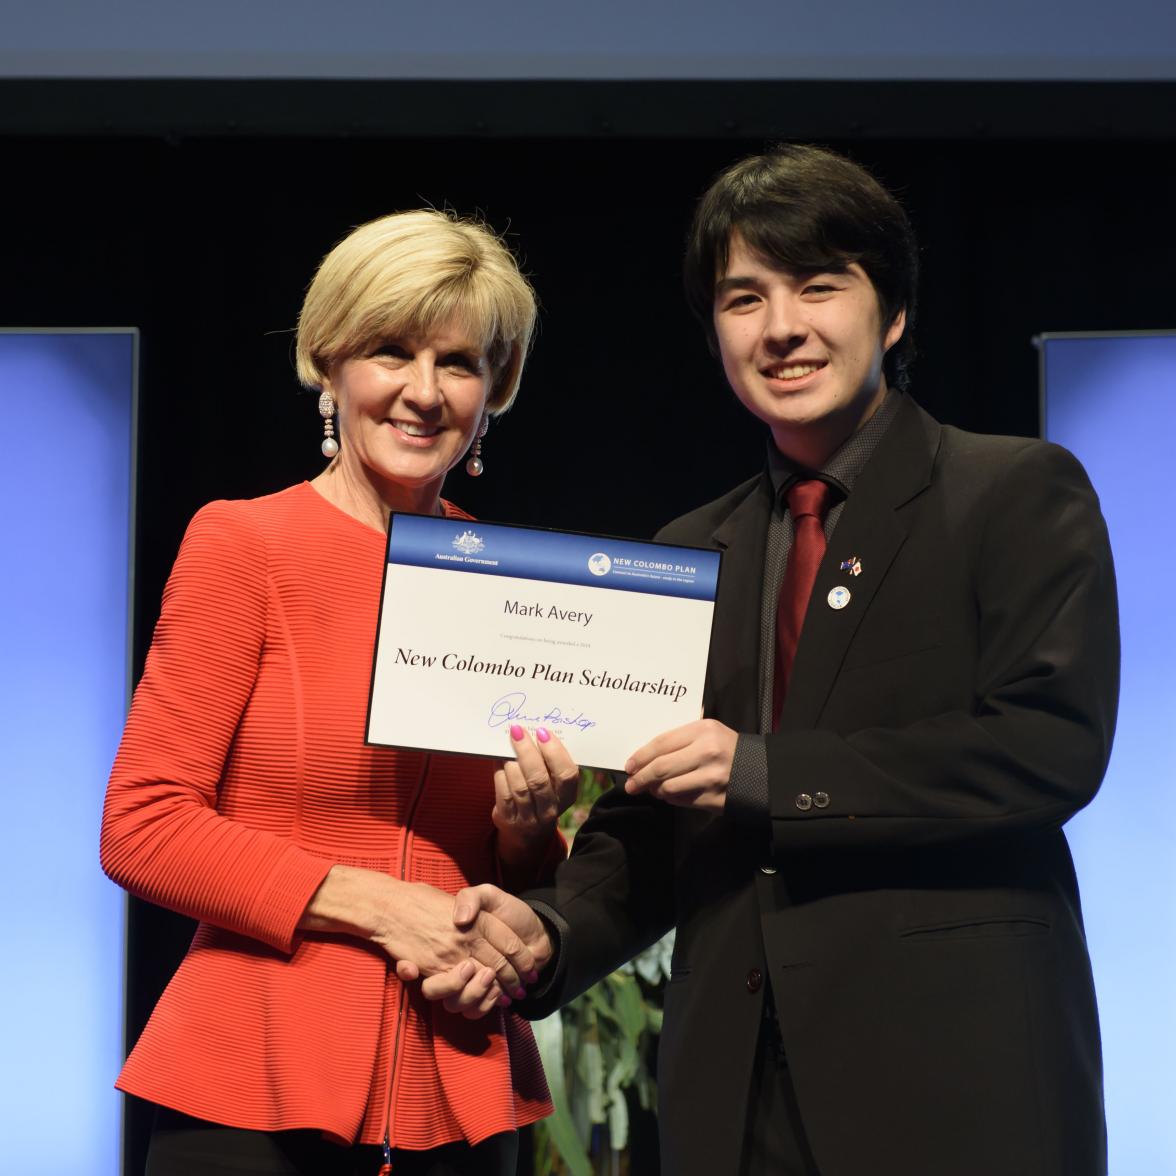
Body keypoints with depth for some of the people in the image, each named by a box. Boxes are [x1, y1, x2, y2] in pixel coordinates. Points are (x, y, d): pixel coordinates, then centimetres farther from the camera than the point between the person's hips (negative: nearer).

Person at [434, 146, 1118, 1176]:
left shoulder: (1022, 494, 0)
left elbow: (1054, 744, -13)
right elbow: (650, 827, 15)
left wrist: (766, 774, -16)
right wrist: (552, 930, -6)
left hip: (954, 1082, -4)